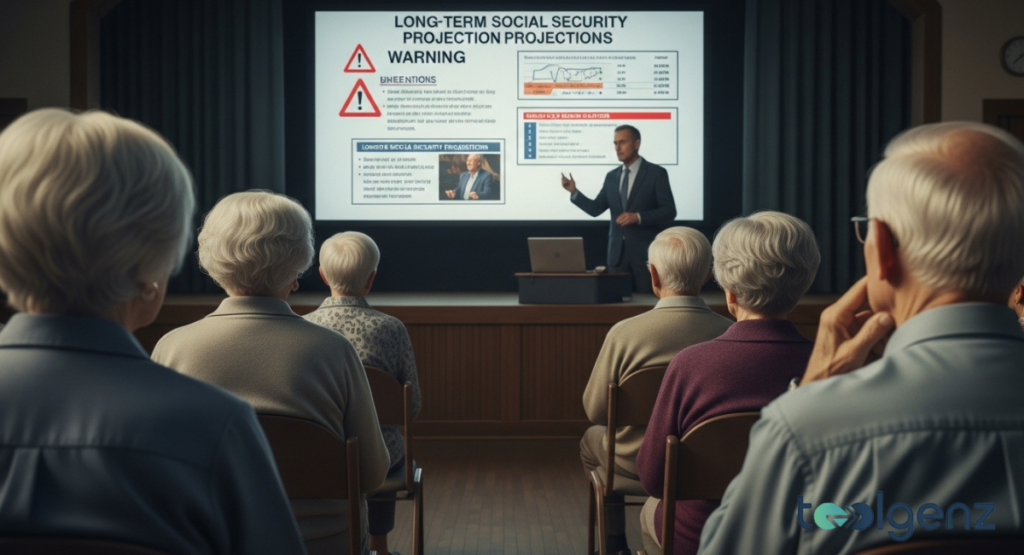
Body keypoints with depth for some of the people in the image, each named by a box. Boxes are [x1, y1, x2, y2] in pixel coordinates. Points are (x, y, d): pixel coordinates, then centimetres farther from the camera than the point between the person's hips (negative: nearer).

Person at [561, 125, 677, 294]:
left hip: (645, 251, -4)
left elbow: (669, 211, -8)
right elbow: (595, 209, 10)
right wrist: (574, 192, -4)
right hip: (617, 252, 5)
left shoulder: (656, 173, -3)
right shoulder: (611, 176, 13)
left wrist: (638, 217, -20)